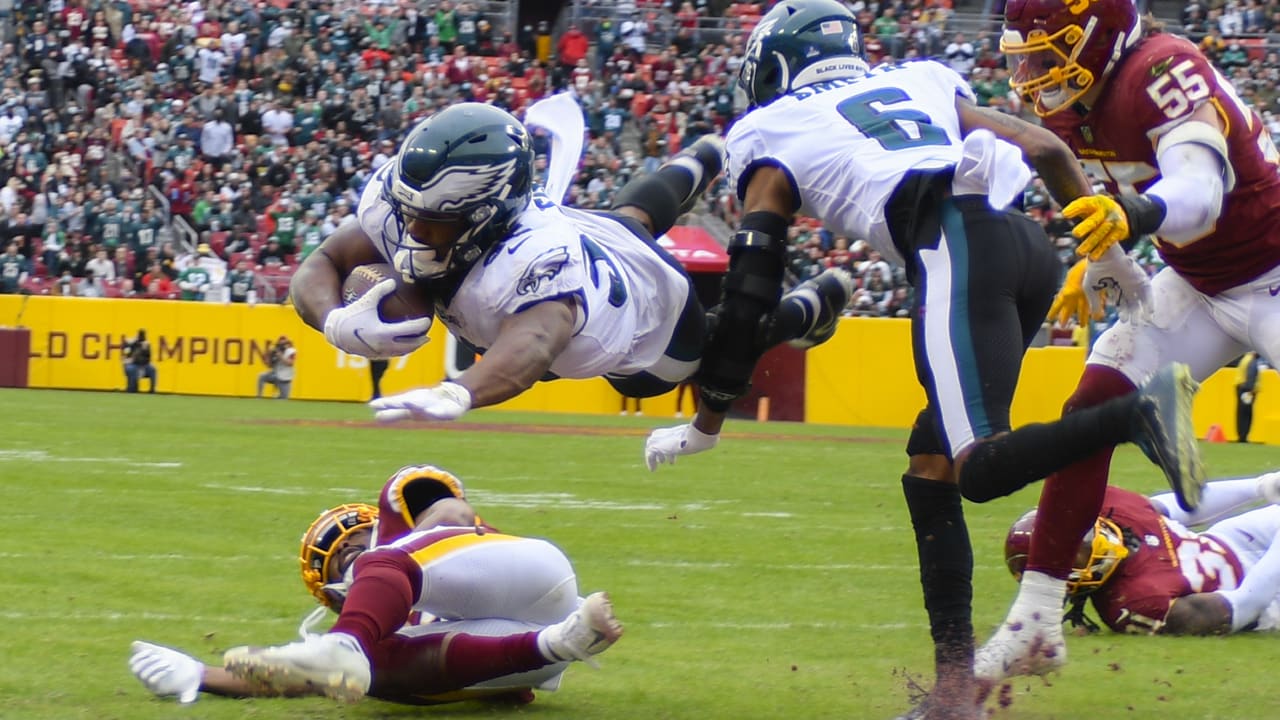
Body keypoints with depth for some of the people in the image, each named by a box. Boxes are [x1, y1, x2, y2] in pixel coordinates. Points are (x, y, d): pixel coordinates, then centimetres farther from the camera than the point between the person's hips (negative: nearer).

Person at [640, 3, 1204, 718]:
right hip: (1029, 241, 6)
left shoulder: (772, 134, 19)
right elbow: (1047, 148, 26)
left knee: (979, 466, -15)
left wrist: (705, 423, 23)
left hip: (957, 250, -6)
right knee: (932, 467, 13)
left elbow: (749, 293, 16)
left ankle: (1139, 413, -40)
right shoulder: (920, 83, 33)